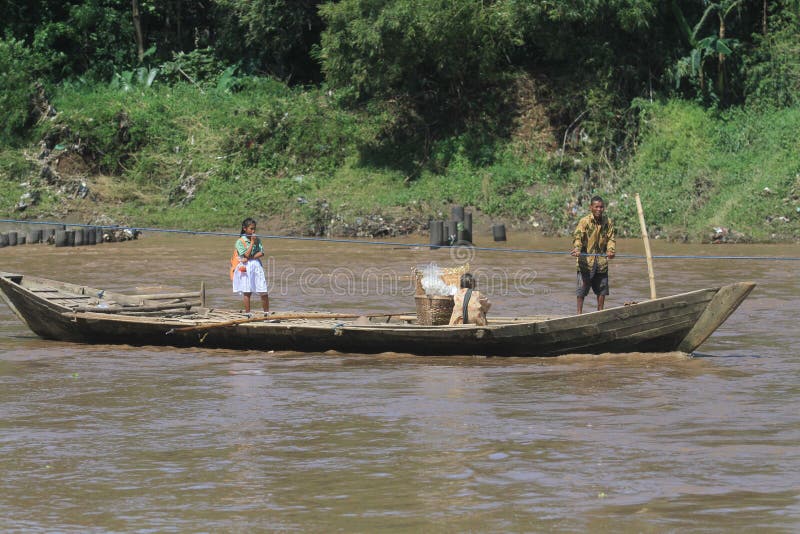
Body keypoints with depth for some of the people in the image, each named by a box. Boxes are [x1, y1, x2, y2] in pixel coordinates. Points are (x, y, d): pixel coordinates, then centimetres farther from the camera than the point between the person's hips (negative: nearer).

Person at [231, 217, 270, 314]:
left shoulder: (257, 240, 8)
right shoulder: (240, 242, -5)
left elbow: (261, 253, -2)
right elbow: (246, 254, -13)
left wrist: (250, 258, -14)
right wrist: (252, 243, -11)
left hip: (257, 265, 3)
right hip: (246, 267, -3)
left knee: (264, 291, -1)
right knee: (247, 292, 0)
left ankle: (267, 312, 7)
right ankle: (247, 313, 7)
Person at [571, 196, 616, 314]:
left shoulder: (608, 222, 5)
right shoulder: (584, 221, -9)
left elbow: (611, 238, 1)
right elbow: (577, 236, -21)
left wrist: (611, 250, -20)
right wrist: (576, 249, -41)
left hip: (602, 261, 4)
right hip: (586, 260, -4)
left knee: (602, 289, 11)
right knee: (582, 289, -2)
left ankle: (600, 312, 24)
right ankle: (579, 312, 7)